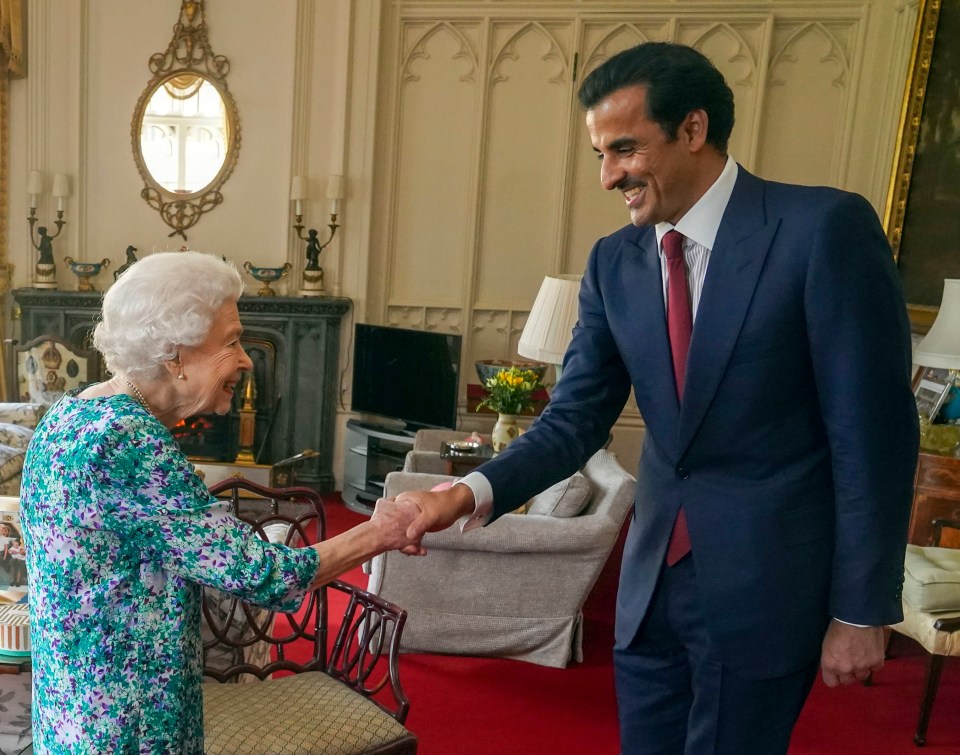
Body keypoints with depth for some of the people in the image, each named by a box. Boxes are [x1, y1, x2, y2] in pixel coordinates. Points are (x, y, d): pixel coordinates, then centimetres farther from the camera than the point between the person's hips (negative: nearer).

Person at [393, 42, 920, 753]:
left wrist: (861, 610, -9)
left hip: (766, 582, -4)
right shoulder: (614, 261, 2)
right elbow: (576, 419, -1)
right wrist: (473, 492, -18)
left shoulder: (826, 227, -13)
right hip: (654, 576, 5)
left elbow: (875, 432, -12)